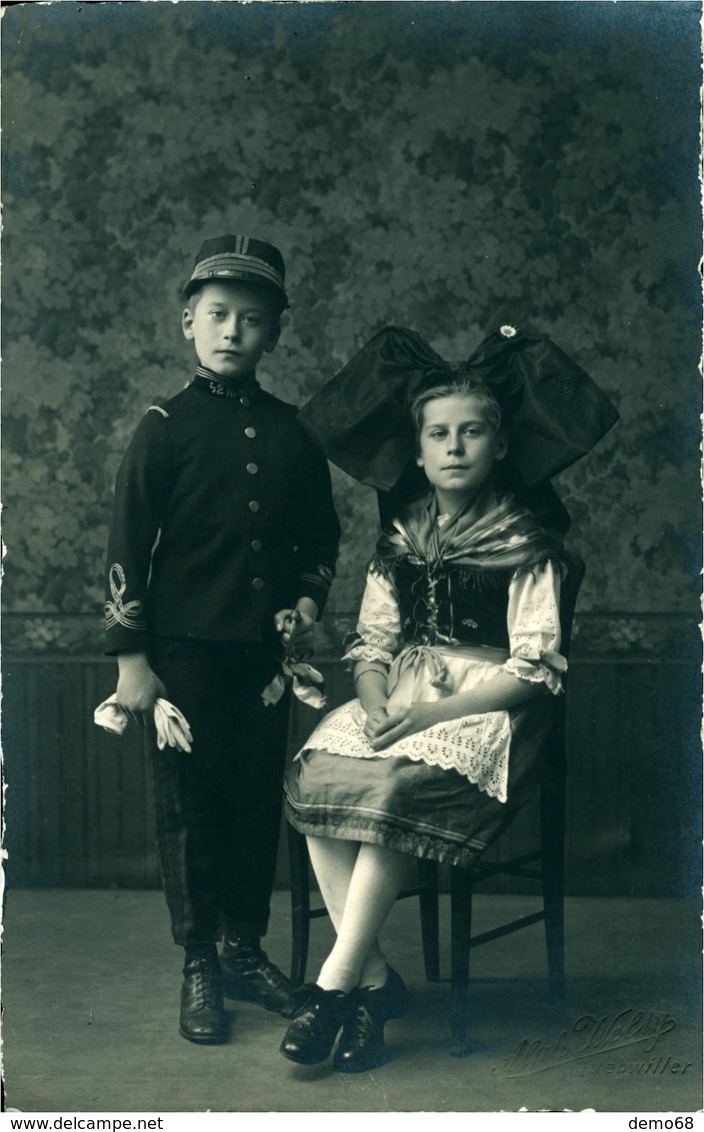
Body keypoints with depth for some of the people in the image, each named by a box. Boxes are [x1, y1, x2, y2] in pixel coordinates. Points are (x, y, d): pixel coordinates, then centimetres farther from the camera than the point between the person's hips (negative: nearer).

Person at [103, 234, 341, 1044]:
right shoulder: (165, 428, -3)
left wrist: (307, 600, 1)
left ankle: (247, 948, 26)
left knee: (258, 802, 10)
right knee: (189, 806, 5)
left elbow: (322, 535, 18)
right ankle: (199, 964, 19)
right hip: (185, 651, -3)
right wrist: (131, 656, -8)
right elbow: (127, 545, -5)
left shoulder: (292, 433, 8)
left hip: (265, 652, 4)